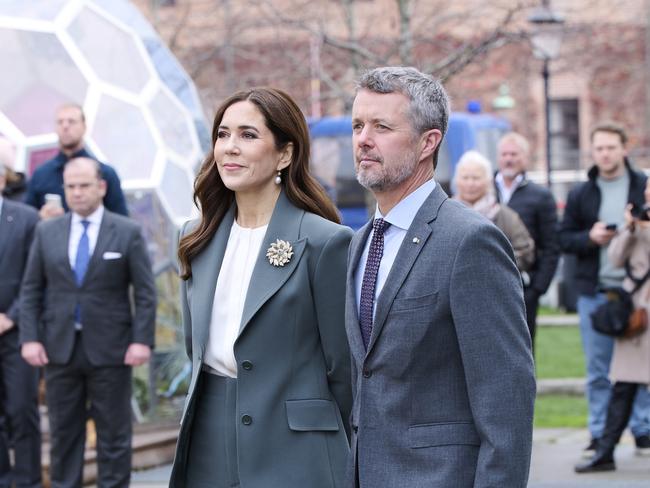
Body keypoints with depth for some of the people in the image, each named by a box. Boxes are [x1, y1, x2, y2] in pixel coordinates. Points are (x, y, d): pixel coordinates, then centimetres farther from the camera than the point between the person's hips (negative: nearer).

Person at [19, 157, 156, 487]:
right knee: (63, 432, 7)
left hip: (109, 349, -2)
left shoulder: (127, 232, 0)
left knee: (114, 433, 2)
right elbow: (31, 290, 8)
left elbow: (145, 292, -2)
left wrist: (142, 340, -11)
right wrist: (30, 338, -2)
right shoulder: (46, 232, 7)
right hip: (59, 348, 2)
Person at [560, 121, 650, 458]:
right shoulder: (580, 194, 9)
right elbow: (564, 239, 8)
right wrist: (590, 237, -10)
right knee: (597, 369, 5)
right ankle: (599, 433, 10)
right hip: (594, 292, 2)